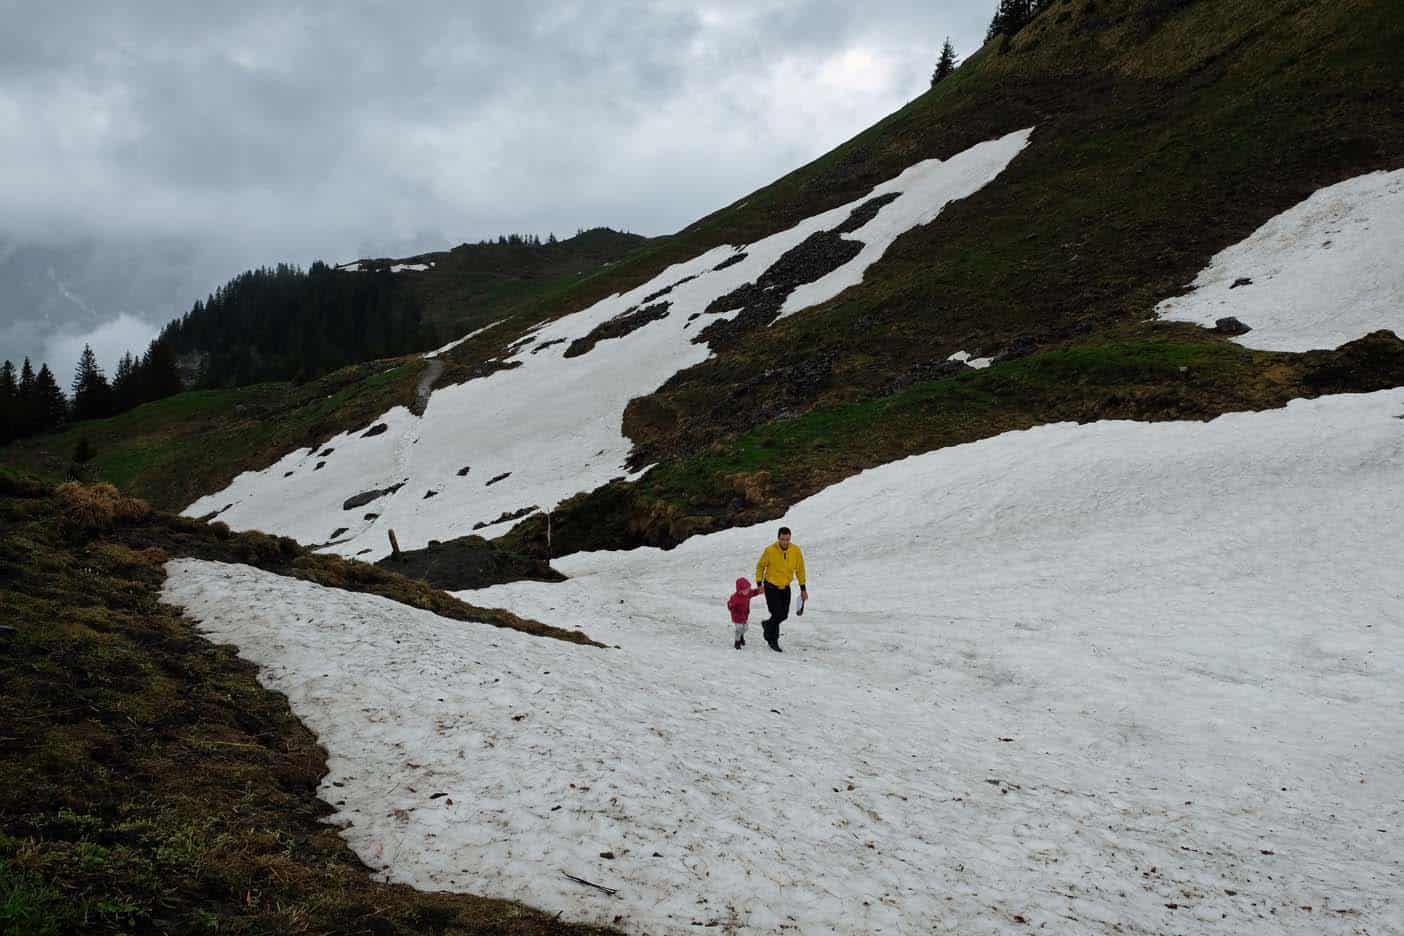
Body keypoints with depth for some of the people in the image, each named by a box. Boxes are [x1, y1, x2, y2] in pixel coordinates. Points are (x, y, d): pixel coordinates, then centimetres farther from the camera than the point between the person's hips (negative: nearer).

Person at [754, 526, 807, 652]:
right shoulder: (770, 550, -19)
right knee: (778, 614, -10)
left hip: (785, 587, 4)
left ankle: (767, 625, 40)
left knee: (784, 615, 10)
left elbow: (800, 569, 2)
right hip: (771, 587, -4)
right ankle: (773, 640, 13)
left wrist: (803, 588, 3)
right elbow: (760, 566, -3)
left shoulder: (796, 551, -11)